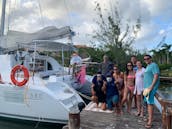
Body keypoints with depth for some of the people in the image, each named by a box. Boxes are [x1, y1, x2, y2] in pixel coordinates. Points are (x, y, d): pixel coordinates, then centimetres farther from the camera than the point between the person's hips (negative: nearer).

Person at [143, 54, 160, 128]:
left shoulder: (154, 65, -11)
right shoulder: (148, 66, 19)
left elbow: (156, 76, -20)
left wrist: (151, 86, -25)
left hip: (151, 87, -9)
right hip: (147, 87, 10)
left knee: (150, 103, -10)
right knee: (148, 102, 13)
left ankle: (150, 121, -7)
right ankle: (149, 117, 23)